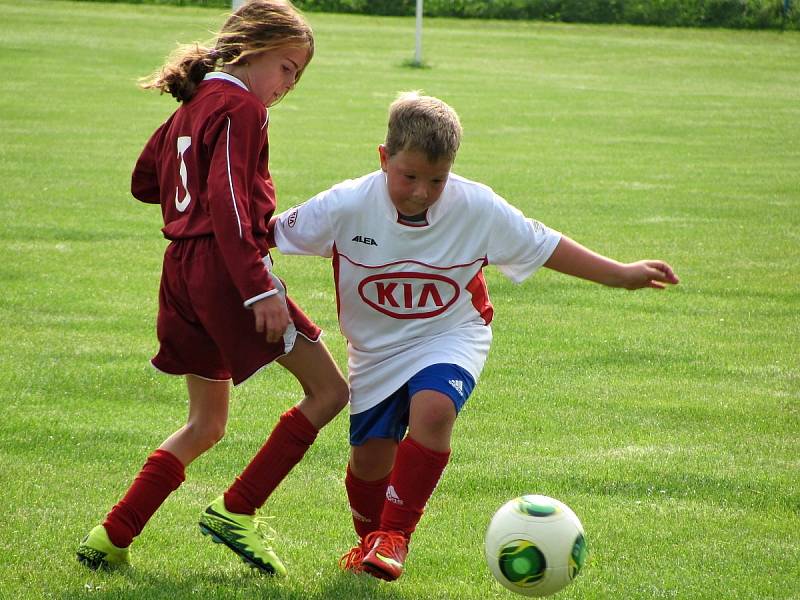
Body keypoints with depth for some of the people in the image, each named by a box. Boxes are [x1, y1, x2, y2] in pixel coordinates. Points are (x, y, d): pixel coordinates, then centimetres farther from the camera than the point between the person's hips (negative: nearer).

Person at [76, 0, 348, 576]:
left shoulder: (193, 106, 17)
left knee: (206, 425, 18)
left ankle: (111, 537, 10)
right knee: (329, 389, -1)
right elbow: (229, 200, -21)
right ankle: (237, 511, -4)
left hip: (183, 270, 9)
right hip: (226, 268, -9)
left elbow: (144, 181, 27)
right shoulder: (241, 108, -10)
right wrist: (258, 288, -26)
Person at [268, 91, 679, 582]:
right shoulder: (347, 206, -19)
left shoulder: (477, 208, -17)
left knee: (432, 409, -30)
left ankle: (395, 534, -16)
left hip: (449, 338, -1)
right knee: (370, 456, 0)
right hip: (376, 348, 1)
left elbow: (544, 245, -5)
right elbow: (269, 235, -6)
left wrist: (622, 275, -3)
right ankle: (370, 539, 34)